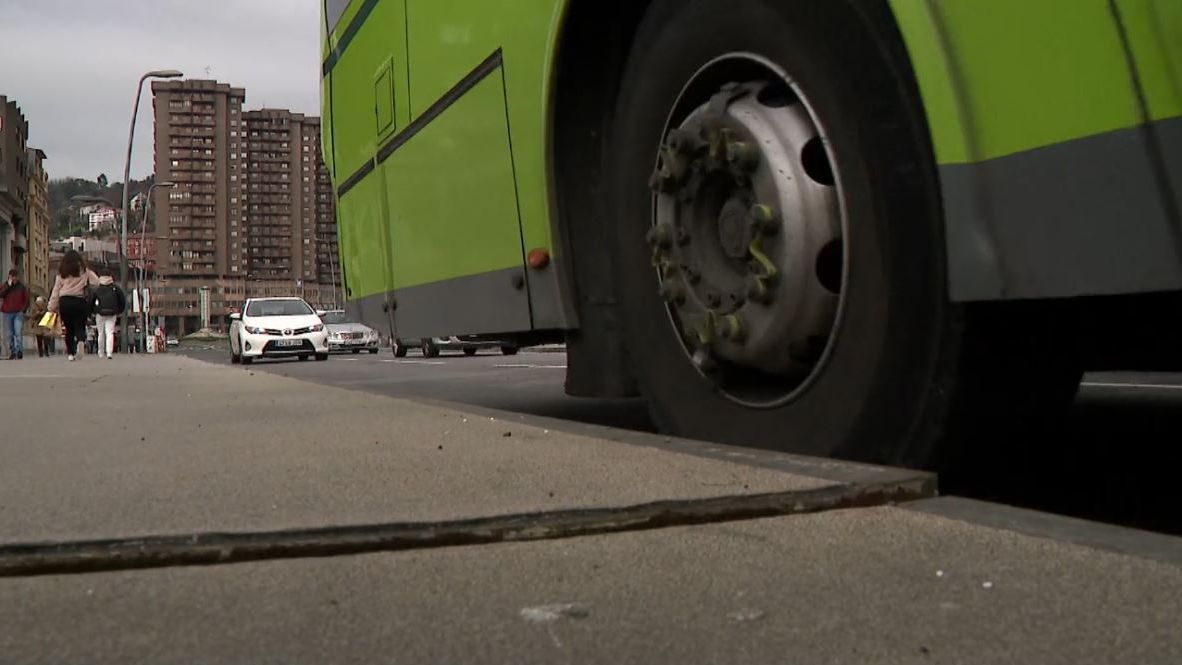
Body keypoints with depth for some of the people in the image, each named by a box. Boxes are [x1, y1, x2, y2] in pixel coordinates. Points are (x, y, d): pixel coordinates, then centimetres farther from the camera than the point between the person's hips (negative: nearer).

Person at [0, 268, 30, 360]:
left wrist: (23, 310, -3)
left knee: (19, 333, -15)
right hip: (7, 314, 2)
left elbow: (27, 300, 10)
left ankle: (19, 351, -21)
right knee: (9, 335, 3)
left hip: (19, 313, -2)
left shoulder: (22, 287, 8)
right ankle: (12, 353, 7)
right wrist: (8, 285, -11)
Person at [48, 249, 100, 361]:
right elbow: (96, 282, -2)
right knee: (80, 326, -1)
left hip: (65, 302, 2)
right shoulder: (84, 271, 2)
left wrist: (52, 307, 12)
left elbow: (55, 291, 9)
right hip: (80, 301, -2)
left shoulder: (61, 273, 8)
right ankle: (80, 341, -32)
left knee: (69, 328, 10)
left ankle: (70, 353, 9)